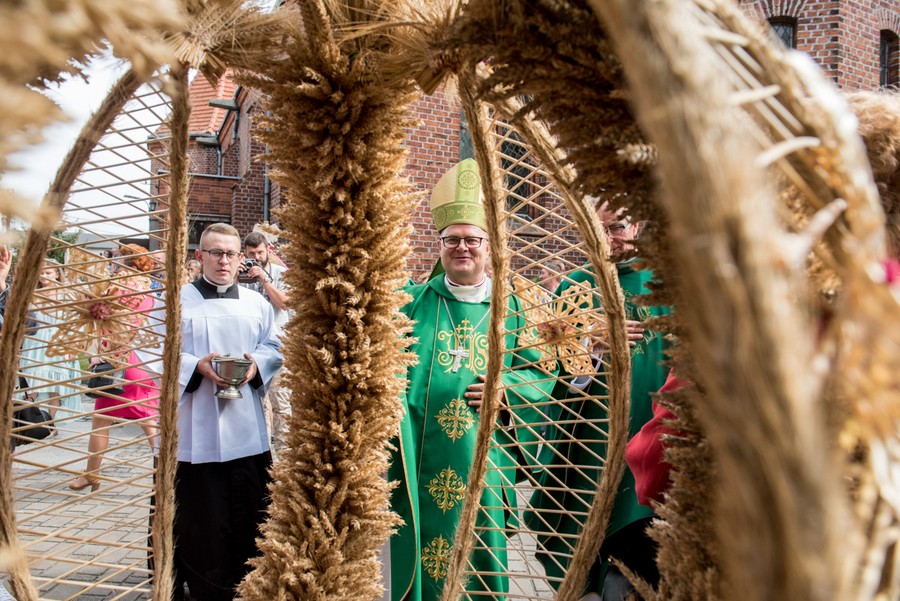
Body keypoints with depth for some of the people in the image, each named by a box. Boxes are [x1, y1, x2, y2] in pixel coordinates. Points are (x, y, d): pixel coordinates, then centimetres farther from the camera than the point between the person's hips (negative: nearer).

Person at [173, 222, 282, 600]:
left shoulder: (257, 303, 12)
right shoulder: (177, 301, 2)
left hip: (247, 429, 3)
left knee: (248, 511, 8)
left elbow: (274, 348, 10)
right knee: (201, 514, 4)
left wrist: (256, 365, -10)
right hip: (196, 429, -3)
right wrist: (197, 366, -19)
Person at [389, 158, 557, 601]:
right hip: (421, 459, 0)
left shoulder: (512, 309, 5)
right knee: (419, 546, 8)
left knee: (480, 552, 12)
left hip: (482, 460, 1)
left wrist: (506, 386, -10)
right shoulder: (414, 301, 5)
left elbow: (544, 374, 7)